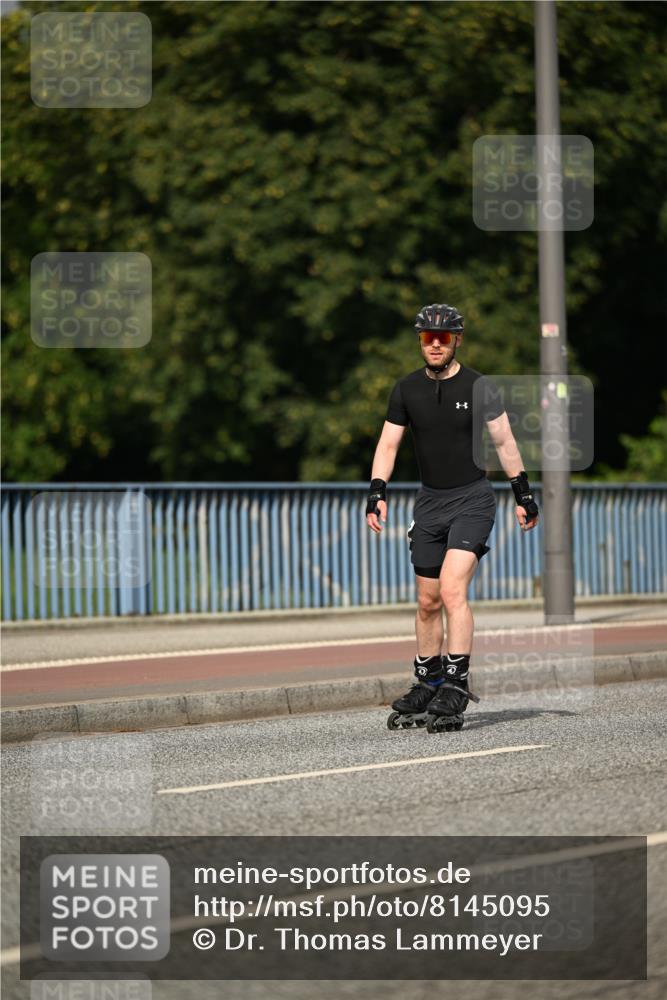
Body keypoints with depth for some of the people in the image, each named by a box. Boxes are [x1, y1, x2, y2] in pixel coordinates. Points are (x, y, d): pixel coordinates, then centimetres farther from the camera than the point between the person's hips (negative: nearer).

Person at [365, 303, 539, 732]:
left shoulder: (479, 387, -6)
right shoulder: (407, 390, 4)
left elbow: (504, 441, -1)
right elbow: (388, 444, 6)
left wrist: (524, 495, -2)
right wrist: (377, 492, -6)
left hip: (473, 499, -4)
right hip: (430, 501, 4)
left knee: (453, 590, -19)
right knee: (428, 601, 8)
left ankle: (455, 689, -20)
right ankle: (427, 685, 19)